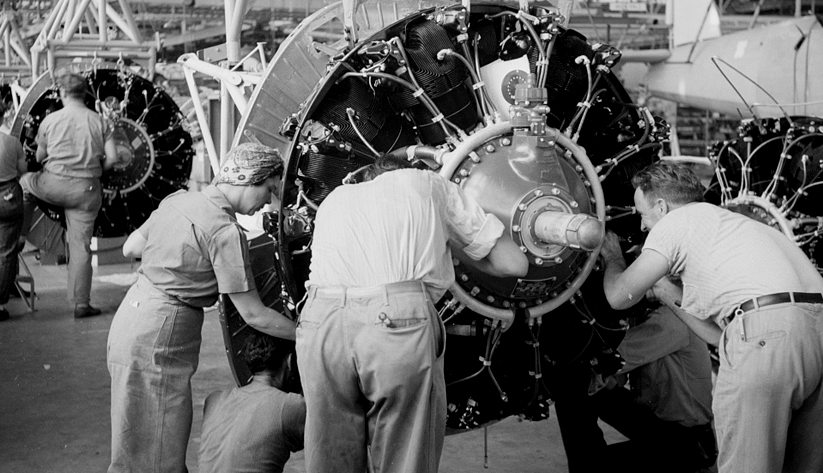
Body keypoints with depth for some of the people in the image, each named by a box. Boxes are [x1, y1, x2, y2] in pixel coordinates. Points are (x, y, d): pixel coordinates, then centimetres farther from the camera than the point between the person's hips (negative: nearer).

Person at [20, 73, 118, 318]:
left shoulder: (51, 120, -2)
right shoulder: (98, 121, 1)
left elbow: (39, 157, 9)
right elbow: (112, 157, -2)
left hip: (55, 184, -1)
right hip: (87, 190, 1)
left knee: (25, 181, 32)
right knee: (81, 246, 6)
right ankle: (82, 304, 7)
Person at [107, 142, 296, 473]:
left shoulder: (178, 200, 7)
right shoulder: (225, 231, -17)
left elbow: (130, 248, 18)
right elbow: (253, 315, -14)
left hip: (133, 313, 9)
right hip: (160, 337, -9)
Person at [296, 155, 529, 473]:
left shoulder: (334, 199, 36)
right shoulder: (429, 184, 27)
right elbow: (514, 264, 23)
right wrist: (456, 249, 40)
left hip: (322, 321, 3)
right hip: (399, 317, -3)